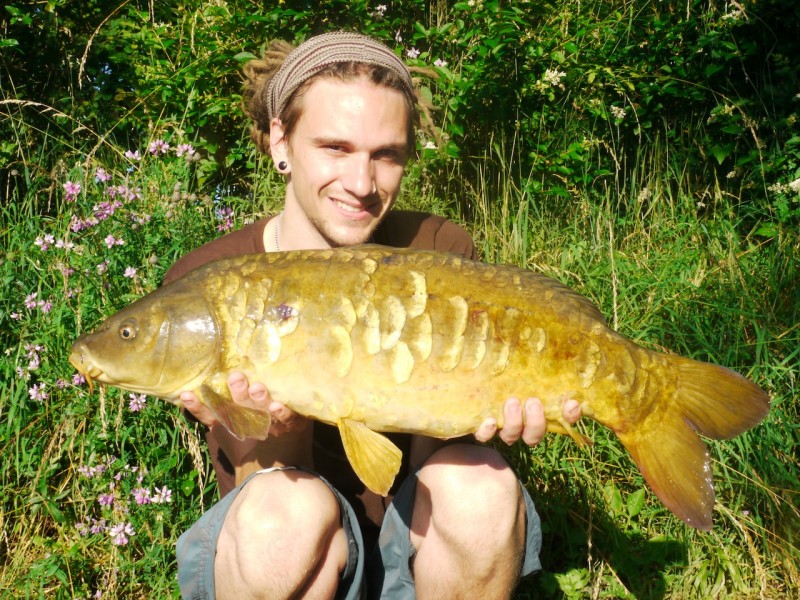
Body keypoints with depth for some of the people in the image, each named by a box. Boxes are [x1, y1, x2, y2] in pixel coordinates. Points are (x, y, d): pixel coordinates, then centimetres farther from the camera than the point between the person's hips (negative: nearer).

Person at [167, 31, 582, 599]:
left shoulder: (439, 252, -9)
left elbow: (428, 458, -10)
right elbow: (259, 492, -14)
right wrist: (284, 424, -36)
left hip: (412, 538, 2)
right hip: (295, 545, -1)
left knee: (477, 484, -30)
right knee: (290, 509, -34)